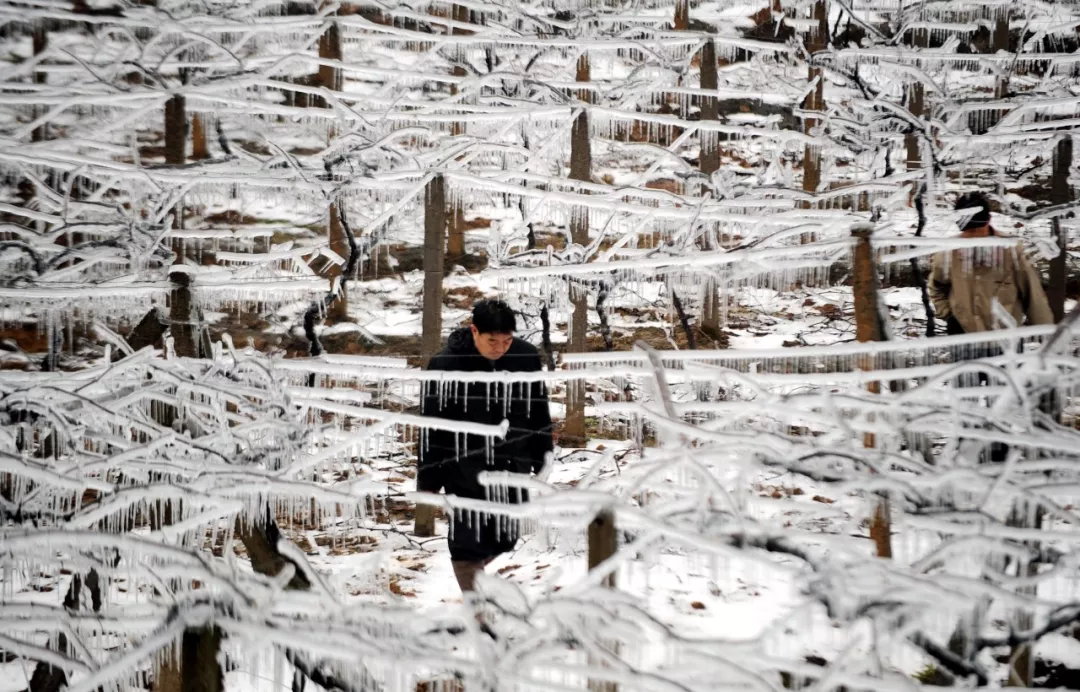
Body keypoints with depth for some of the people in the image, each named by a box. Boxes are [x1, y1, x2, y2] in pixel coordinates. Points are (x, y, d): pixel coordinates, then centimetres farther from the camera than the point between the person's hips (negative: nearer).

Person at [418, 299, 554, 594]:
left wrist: (544, 465, 10)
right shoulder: (446, 364, -15)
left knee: (505, 537, 15)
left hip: (512, 468, 4)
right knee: (469, 537, 0)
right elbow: (432, 428, -8)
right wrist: (429, 480, -5)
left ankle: (474, 571, 46)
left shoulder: (527, 358, -6)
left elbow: (540, 416, 7)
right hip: (464, 470, -4)